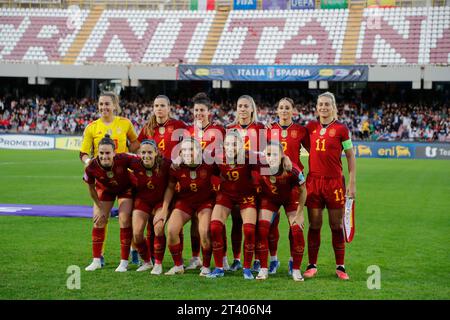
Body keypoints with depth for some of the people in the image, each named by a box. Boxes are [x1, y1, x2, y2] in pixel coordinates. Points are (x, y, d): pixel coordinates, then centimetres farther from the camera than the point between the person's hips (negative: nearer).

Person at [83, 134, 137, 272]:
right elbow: (92, 190, -14)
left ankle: (124, 262, -2)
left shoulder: (124, 159, -39)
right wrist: (101, 209, -7)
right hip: (105, 190, 2)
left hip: (125, 189, -2)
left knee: (124, 220, -12)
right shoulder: (91, 168, -32)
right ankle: (96, 261, 13)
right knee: (99, 222, -2)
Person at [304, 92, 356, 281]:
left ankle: (340, 267, 10)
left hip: (334, 181, -2)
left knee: (336, 226, 3)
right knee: (314, 225, 4)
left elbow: (350, 157, 2)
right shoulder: (310, 127, 8)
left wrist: (352, 183, -2)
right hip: (314, 180, 2)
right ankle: (312, 265, 10)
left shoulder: (341, 129, -1)